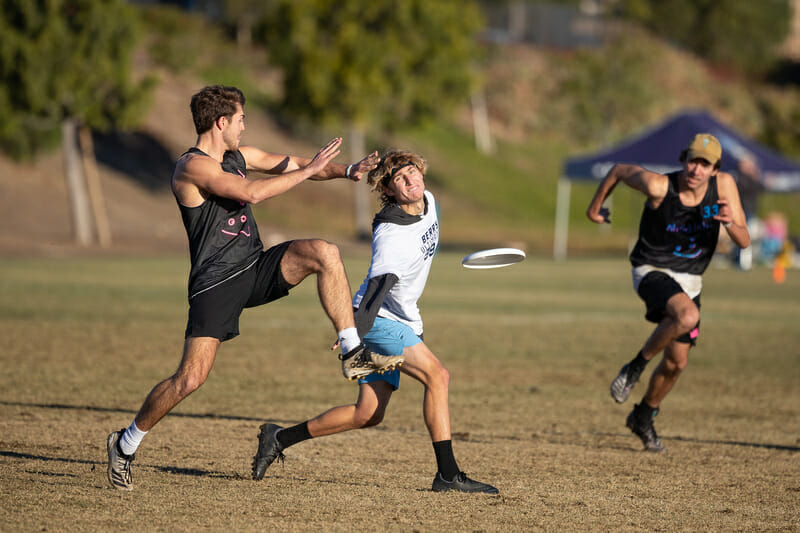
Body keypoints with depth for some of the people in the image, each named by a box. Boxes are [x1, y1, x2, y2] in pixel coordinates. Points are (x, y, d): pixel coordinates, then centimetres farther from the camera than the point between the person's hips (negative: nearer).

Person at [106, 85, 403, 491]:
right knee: (190, 378, -12)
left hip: (256, 269, 7)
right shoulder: (193, 167, -15)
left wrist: (346, 171, 6)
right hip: (215, 284, -7)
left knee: (323, 253, -16)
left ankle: (353, 354, -12)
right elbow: (252, 192, -27)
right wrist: (309, 170, -19)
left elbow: (292, 165, 20)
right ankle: (125, 443, 8)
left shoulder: (239, 156, 12)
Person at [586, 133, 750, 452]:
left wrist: (729, 222, -34)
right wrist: (595, 206, 11)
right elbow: (619, 170, -4)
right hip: (652, 271, -5)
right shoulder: (658, 186, -23)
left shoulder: (724, 185, -13)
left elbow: (744, 242, -11)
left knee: (677, 363, 12)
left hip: (689, 280, 5)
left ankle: (643, 418, 38)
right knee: (687, 316, -36)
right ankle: (636, 366, -13)